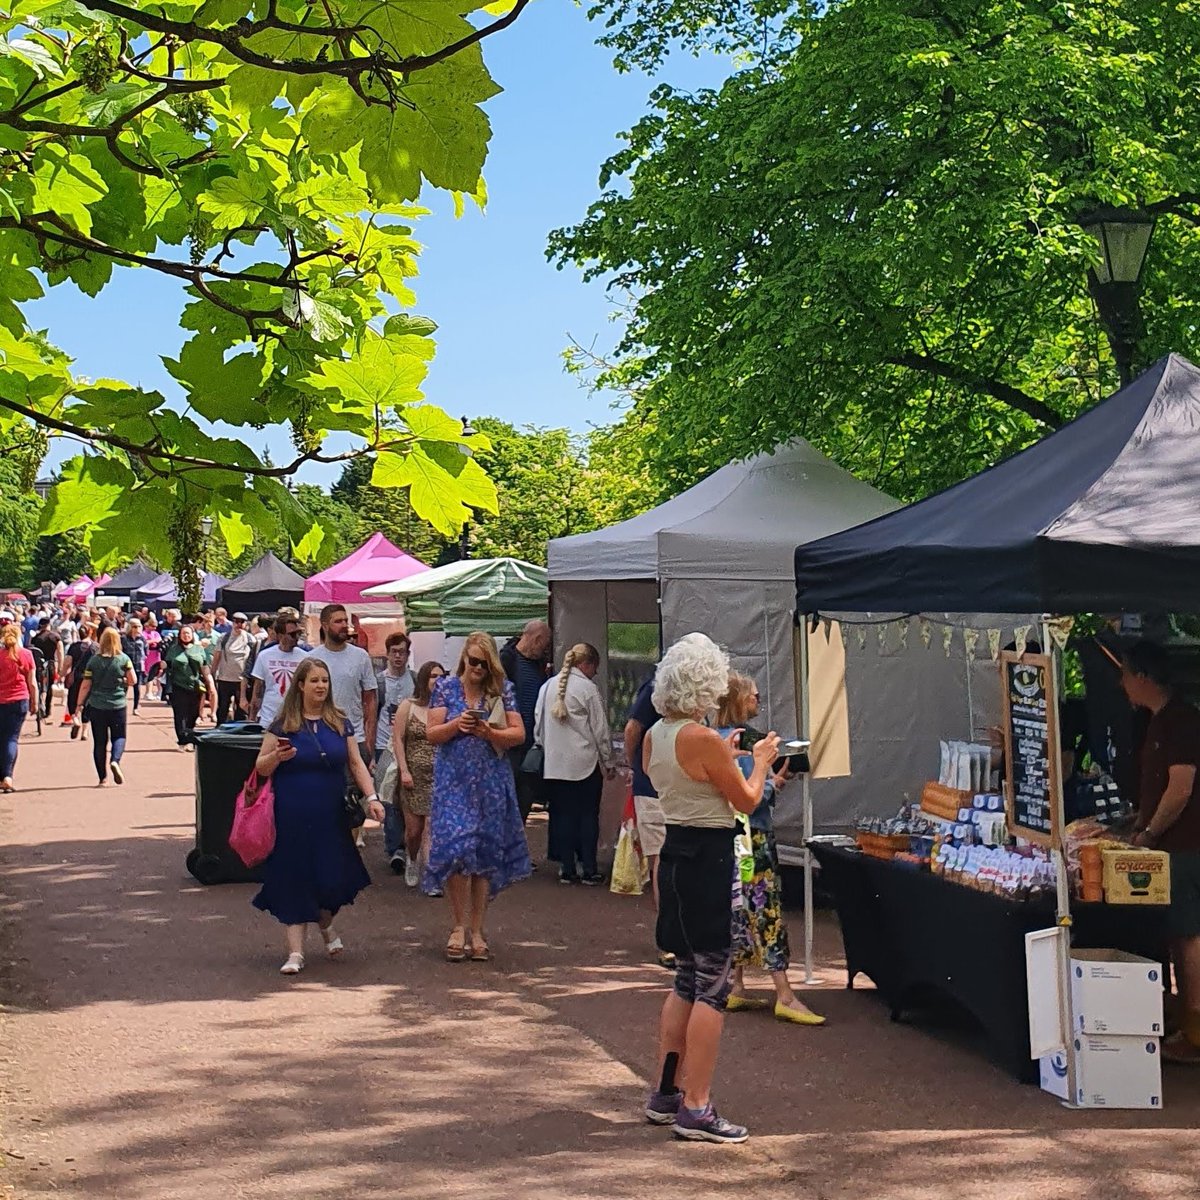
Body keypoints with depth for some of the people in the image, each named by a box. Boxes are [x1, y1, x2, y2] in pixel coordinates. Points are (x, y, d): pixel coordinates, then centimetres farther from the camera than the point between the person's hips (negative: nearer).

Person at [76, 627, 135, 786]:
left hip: (96, 706, 1)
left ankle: (102, 777, 8)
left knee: (99, 741, 8)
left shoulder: (94, 660, -3)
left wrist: (80, 704, 6)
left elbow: (86, 685, -3)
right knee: (119, 736, 14)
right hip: (117, 705, -1)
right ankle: (115, 761, -15)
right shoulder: (124, 659, -5)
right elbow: (133, 681, 0)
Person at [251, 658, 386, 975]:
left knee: (333, 877, 0)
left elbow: (356, 763, 9)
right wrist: (278, 756, -20)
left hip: (331, 817, 2)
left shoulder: (340, 723, 7)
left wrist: (371, 797, -2)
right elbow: (260, 768, 1)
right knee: (294, 881, -2)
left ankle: (325, 924, 34)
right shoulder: (282, 725, -1)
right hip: (291, 818, -2)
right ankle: (295, 952, 5)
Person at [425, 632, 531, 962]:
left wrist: (488, 732, -15)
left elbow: (519, 734, 2)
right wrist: (456, 725, -17)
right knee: (456, 849, -12)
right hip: (454, 780, -1)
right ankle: (459, 926, 3)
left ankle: (477, 931, 14)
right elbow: (431, 733, 1)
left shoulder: (503, 690, 6)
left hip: (492, 782, 1)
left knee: (486, 853, 4)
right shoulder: (446, 687, 4)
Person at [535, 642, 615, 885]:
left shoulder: (548, 686, 7)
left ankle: (566, 869, 11)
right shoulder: (588, 688, -9)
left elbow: (538, 723, 12)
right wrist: (608, 763, 3)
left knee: (562, 816, 9)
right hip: (585, 763, -4)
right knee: (588, 816, 4)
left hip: (554, 763, 5)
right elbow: (600, 730, -5)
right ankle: (589, 871, 6)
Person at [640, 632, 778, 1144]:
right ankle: (695, 1109, -1)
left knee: (689, 980, 18)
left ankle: (666, 1093, 24)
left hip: (674, 853, 9)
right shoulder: (703, 740, -18)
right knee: (714, 984, -3)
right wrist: (761, 761, 9)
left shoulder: (654, 737, 7)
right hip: (708, 858, -9)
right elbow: (747, 802, -7)